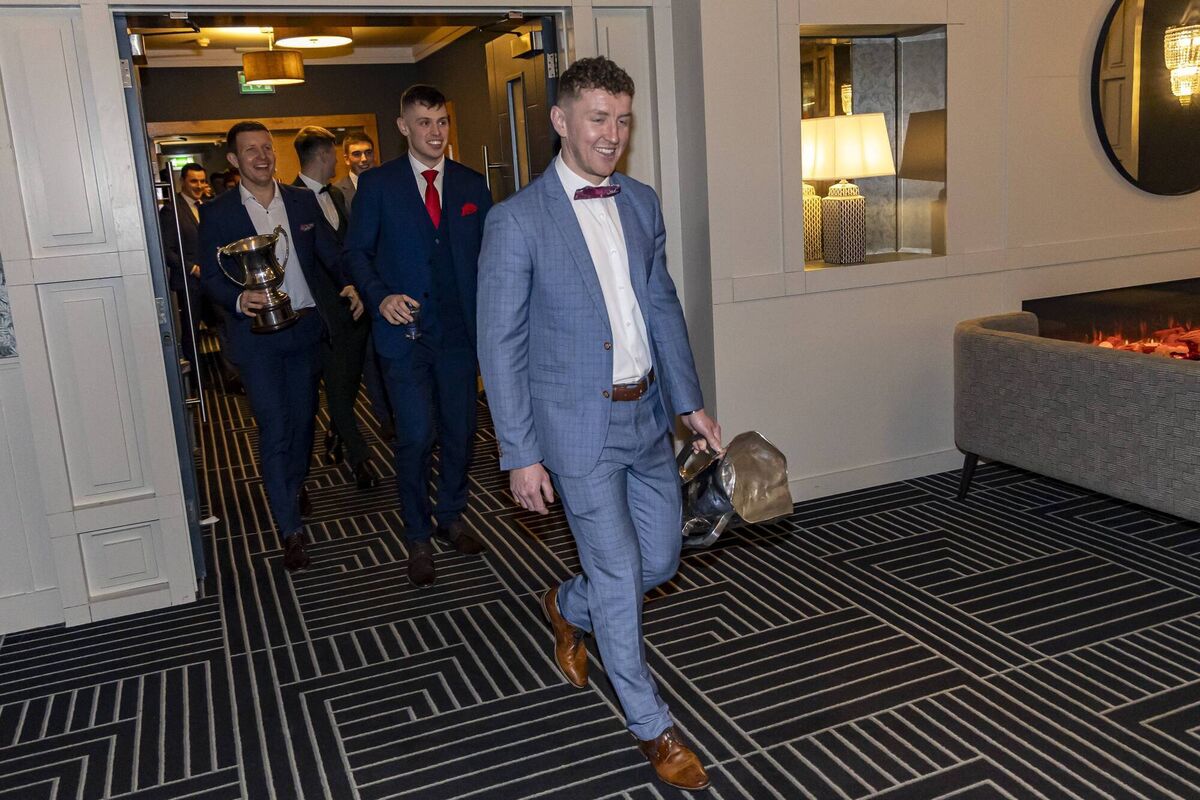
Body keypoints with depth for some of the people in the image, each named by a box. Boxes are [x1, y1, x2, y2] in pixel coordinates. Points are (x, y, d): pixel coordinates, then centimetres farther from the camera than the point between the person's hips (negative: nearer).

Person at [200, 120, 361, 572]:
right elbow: (209, 276, -3)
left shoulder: (303, 201, 6)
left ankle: (295, 484, 44)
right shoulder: (217, 213, -3)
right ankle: (291, 530, 3)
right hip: (256, 334, -3)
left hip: (306, 326, 3)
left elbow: (329, 254, 5)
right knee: (274, 430, -4)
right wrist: (239, 300, -23)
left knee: (303, 417, 17)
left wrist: (350, 285, -15)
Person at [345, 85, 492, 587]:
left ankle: (450, 517, 31)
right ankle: (418, 538, 14)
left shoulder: (472, 185, 8)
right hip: (404, 332, -3)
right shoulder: (377, 184, 1)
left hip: (459, 332, 3)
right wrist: (380, 297, -16)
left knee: (460, 432, 9)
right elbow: (356, 252, 3)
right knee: (416, 436, -5)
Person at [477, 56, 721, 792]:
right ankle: (652, 725, 23)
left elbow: (663, 306, 11)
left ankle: (569, 607, 45)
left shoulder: (642, 202, 5)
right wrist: (521, 455, -13)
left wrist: (692, 403, 8)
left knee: (661, 558, 15)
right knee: (620, 574, 2)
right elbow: (500, 344, -11)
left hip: (647, 414, 6)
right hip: (579, 426, -6)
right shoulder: (518, 221, -13)